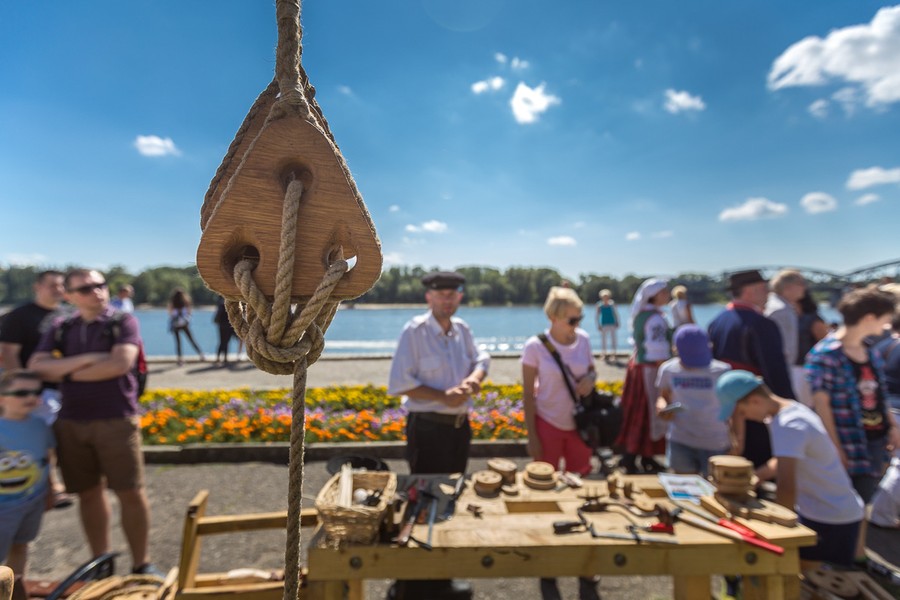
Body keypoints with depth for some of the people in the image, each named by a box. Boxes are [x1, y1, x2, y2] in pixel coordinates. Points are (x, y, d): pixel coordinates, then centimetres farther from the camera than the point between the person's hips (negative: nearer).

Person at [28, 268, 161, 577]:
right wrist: (86, 359, -15)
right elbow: (36, 367, -2)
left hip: (116, 421, -4)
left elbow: (120, 364, -16)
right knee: (88, 493, 13)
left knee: (131, 493, -1)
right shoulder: (60, 329, 9)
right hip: (71, 422, 4)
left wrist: (67, 373, -4)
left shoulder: (123, 322, -3)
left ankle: (141, 564, 14)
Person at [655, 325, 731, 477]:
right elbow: (664, 397, 12)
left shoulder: (722, 371, -6)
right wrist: (663, 408, -11)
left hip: (716, 443, -1)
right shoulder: (668, 369, 0)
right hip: (680, 441, 2)